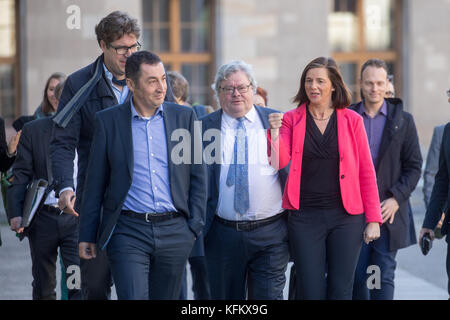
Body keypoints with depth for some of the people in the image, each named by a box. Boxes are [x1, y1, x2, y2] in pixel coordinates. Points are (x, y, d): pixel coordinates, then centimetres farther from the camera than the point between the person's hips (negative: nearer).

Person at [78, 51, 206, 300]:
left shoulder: (184, 117, 7)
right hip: (128, 232, -2)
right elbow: (95, 183, 6)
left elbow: (198, 175, 11)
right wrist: (87, 235, 5)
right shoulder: (108, 121, 2)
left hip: (174, 232, 2)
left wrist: (195, 225, 4)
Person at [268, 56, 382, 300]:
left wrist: (373, 219, 1)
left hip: (346, 216, 0)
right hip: (305, 216, 0)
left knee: (340, 291, 3)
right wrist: (274, 131, -25)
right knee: (310, 291, 0)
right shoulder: (291, 120, 5)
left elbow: (366, 172, 5)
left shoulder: (351, 120, 4)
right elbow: (280, 161, -7)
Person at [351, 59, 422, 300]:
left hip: (388, 211, -1)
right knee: (357, 276, 2)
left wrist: (396, 198, -10)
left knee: (384, 276, -2)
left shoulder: (403, 121, 5)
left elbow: (414, 166, 3)